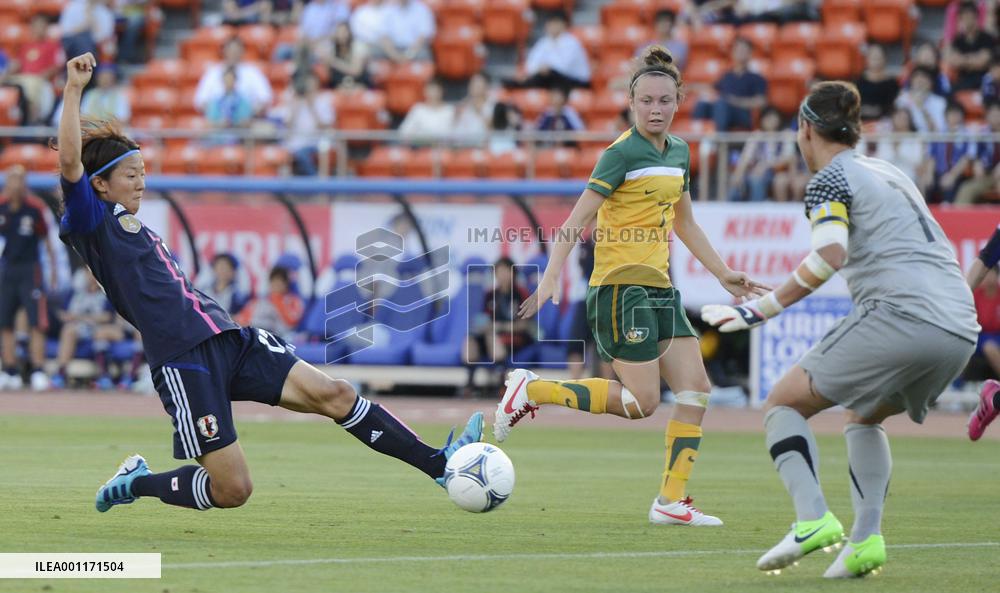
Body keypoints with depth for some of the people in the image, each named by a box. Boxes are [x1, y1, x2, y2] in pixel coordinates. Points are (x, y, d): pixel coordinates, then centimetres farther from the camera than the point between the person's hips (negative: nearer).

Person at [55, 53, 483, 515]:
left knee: (331, 393, -5)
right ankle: (137, 482, 16)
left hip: (228, 340, 9)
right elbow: (70, 162, -19)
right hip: (184, 362, -8)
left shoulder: (131, 227, 25)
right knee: (232, 490, -10)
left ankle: (438, 464, -6)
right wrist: (73, 88, -22)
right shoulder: (92, 221, -2)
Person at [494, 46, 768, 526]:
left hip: (658, 288, 8)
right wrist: (551, 277, -25)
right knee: (642, 403, -12)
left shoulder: (678, 152, 13)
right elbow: (576, 221, -14)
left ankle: (670, 501, 2)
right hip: (620, 287, -8)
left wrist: (722, 274, 23)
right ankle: (531, 390, 0)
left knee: (696, 389, -2)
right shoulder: (622, 154, -11)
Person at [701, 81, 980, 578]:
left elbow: (830, 256, -16)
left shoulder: (830, 179, 2)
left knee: (783, 402, 2)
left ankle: (813, 518, -19)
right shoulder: (890, 173, 27)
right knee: (864, 416, 29)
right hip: (960, 327, 8)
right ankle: (866, 538, 11)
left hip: (899, 314, -8)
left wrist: (758, 310, -14)